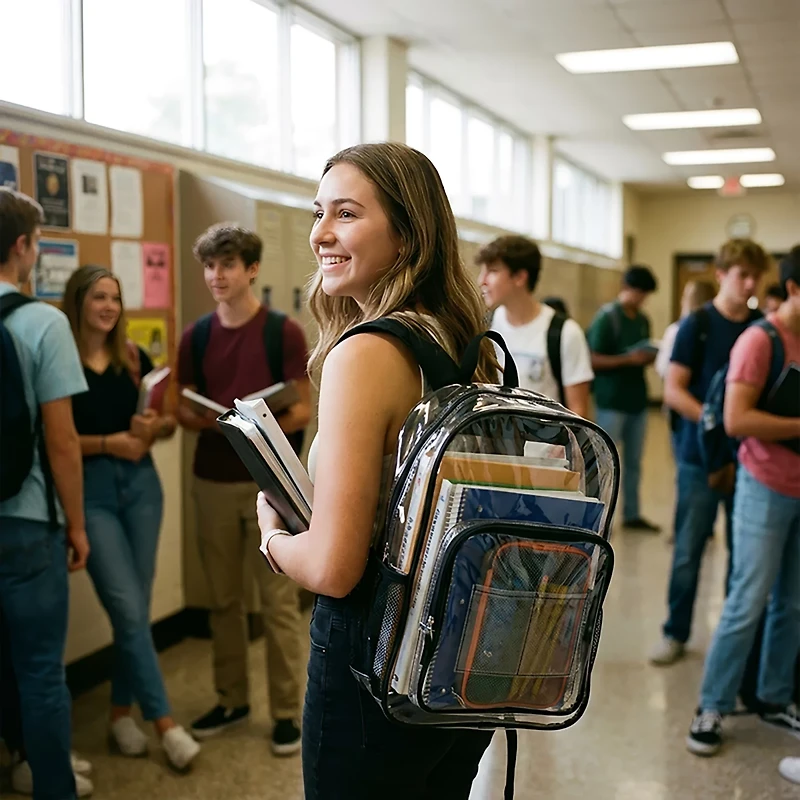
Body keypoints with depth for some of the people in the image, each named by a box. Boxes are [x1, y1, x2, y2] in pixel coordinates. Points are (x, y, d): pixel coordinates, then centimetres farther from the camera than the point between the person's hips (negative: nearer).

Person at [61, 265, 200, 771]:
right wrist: (108, 443, -18)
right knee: (129, 609, -6)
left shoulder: (135, 358, 8)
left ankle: (122, 713, 24)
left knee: (136, 608, 9)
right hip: (90, 491, -5)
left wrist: (154, 427, -9)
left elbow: (169, 423, 12)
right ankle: (165, 722, 2)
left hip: (141, 484, 5)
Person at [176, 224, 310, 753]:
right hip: (213, 481, 4)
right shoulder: (195, 337, 6)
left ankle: (287, 710, 12)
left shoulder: (284, 332, -5)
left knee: (279, 599, 1)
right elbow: (185, 412, 8)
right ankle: (233, 700, 27)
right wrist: (211, 420, -15)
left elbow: (304, 410, -6)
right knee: (223, 599, 13)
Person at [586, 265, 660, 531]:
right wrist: (628, 359, -19)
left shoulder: (643, 320, 12)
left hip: (637, 400, 6)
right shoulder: (607, 317, -8)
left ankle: (632, 513, 21)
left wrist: (649, 357, 0)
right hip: (611, 402, -6)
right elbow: (593, 360, -12)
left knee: (634, 462, 11)